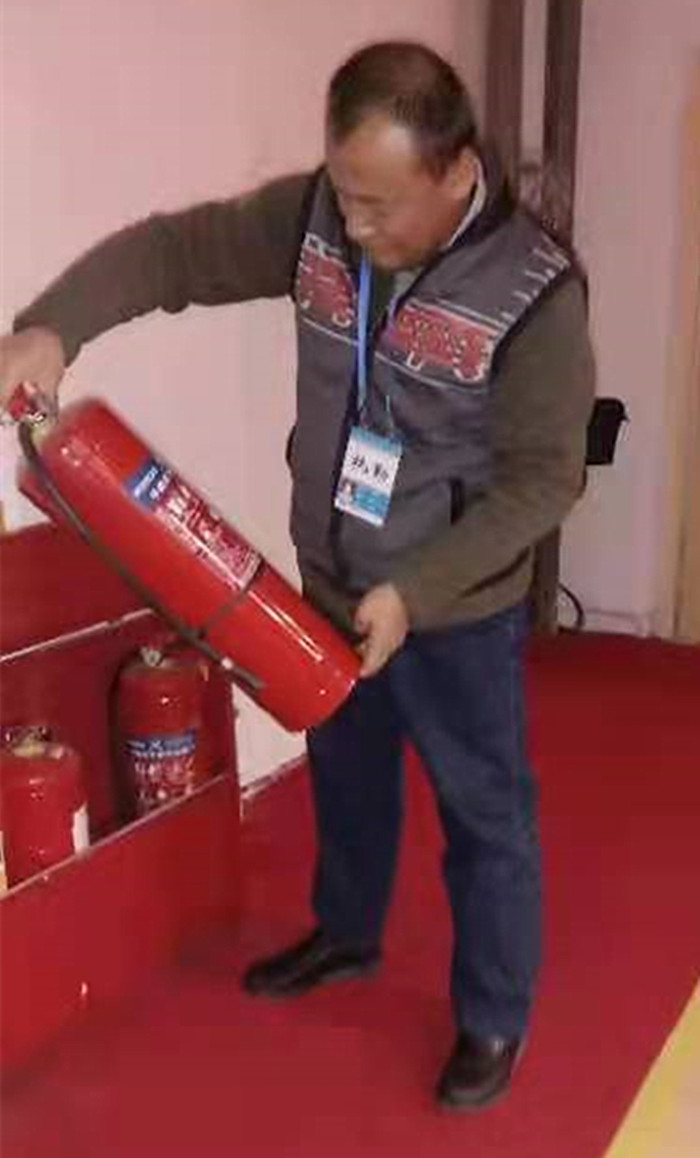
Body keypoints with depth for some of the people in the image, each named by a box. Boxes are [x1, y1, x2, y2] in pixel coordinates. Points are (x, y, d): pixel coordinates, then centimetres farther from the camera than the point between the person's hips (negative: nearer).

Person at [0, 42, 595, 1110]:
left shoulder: (534, 292, -23)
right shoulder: (312, 215, -10)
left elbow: (542, 479, -19)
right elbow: (171, 250, -3)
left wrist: (412, 592, -24)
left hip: (460, 612, -5)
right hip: (331, 587, 5)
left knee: (485, 817, 12)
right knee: (346, 778, 25)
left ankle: (496, 1018, 35)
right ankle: (346, 934, 52)